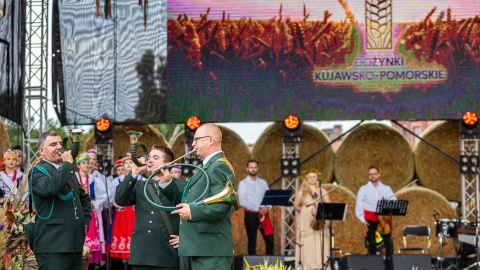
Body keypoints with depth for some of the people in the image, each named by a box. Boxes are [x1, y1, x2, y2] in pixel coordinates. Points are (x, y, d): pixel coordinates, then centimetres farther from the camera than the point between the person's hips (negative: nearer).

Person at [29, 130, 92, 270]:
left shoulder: (68, 171, 22)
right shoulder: (37, 171, -3)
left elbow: (84, 198, 35)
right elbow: (50, 187, -27)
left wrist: (85, 221, 18)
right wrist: (68, 164, -16)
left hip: (75, 245, 8)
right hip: (52, 246, -8)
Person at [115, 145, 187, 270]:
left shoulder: (180, 186, 5)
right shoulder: (139, 185, 17)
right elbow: (120, 200, 1)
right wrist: (134, 174, -5)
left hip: (166, 253, -4)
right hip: (141, 253, 4)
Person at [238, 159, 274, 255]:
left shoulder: (263, 182, 14)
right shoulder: (243, 183, 0)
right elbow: (242, 201, -10)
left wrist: (267, 208, -11)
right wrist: (258, 209, -16)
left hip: (264, 214, 3)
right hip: (250, 214, -3)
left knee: (270, 239, -2)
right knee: (252, 241, 1)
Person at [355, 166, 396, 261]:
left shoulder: (386, 188, 10)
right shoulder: (364, 189, 5)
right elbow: (359, 205, 0)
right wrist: (362, 220, -8)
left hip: (383, 218, 1)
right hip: (370, 219, -1)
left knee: (388, 242, -8)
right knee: (371, 243, 0)